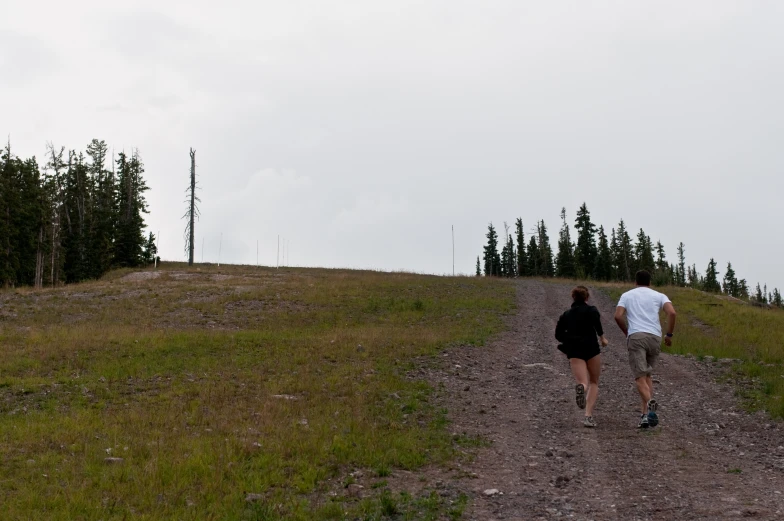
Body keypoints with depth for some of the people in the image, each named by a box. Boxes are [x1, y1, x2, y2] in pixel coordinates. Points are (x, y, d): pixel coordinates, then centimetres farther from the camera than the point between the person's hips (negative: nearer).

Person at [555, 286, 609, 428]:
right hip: (591, 348, -2)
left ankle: (581, 387, -45)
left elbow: (558, 334, 14)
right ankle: (589, 416, -2)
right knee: (594, 382, 15)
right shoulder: (591, 310, 4)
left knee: (584, 383, -4)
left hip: (573, 352, 2)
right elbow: (596, 320, -19)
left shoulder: (566, 314, 16)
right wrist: (602, 337, -10)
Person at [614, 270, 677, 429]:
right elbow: (672, 312, -1)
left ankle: (649, 402, -37)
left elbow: (618, 316, 3)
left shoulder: (627, 295, 16)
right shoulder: (659, 296, 16)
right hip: (655, 337, 2)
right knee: (647, 374, 15)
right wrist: (669, 334, 8)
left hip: (636, 336, -2)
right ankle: (646, 413, 4)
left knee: (640, 376, -8)